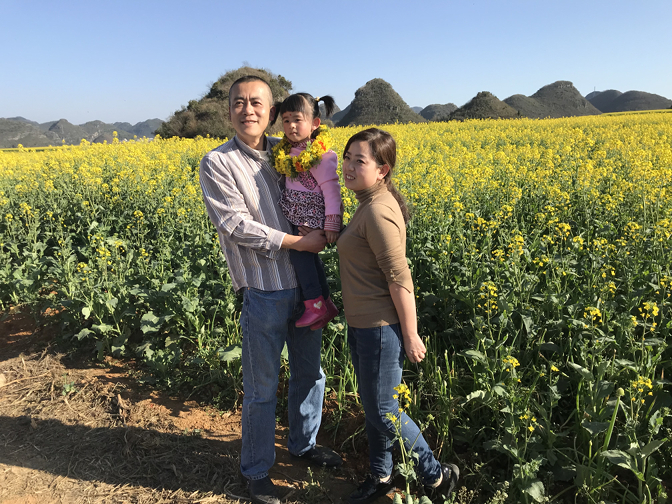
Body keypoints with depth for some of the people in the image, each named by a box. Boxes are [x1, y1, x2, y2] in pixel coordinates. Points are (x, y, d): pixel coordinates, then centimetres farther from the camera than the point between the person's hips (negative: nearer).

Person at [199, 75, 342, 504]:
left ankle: (304, 443, 44)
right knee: (262, 387, 8)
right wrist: (298, 241, -18)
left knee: (310, 372, 20)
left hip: (306, 282, 6)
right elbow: (237, 225, -17)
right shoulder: (217, 163, -8)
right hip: (265, 291, -5)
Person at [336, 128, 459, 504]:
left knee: (383, 412, 6)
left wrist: (411, 335, -19)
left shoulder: (378, 212, -23)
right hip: (362, 324, 10)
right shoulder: (371, 205, 7)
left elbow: (400, 279, -23)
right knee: (372, 405, 21)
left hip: (381, 328, -10)